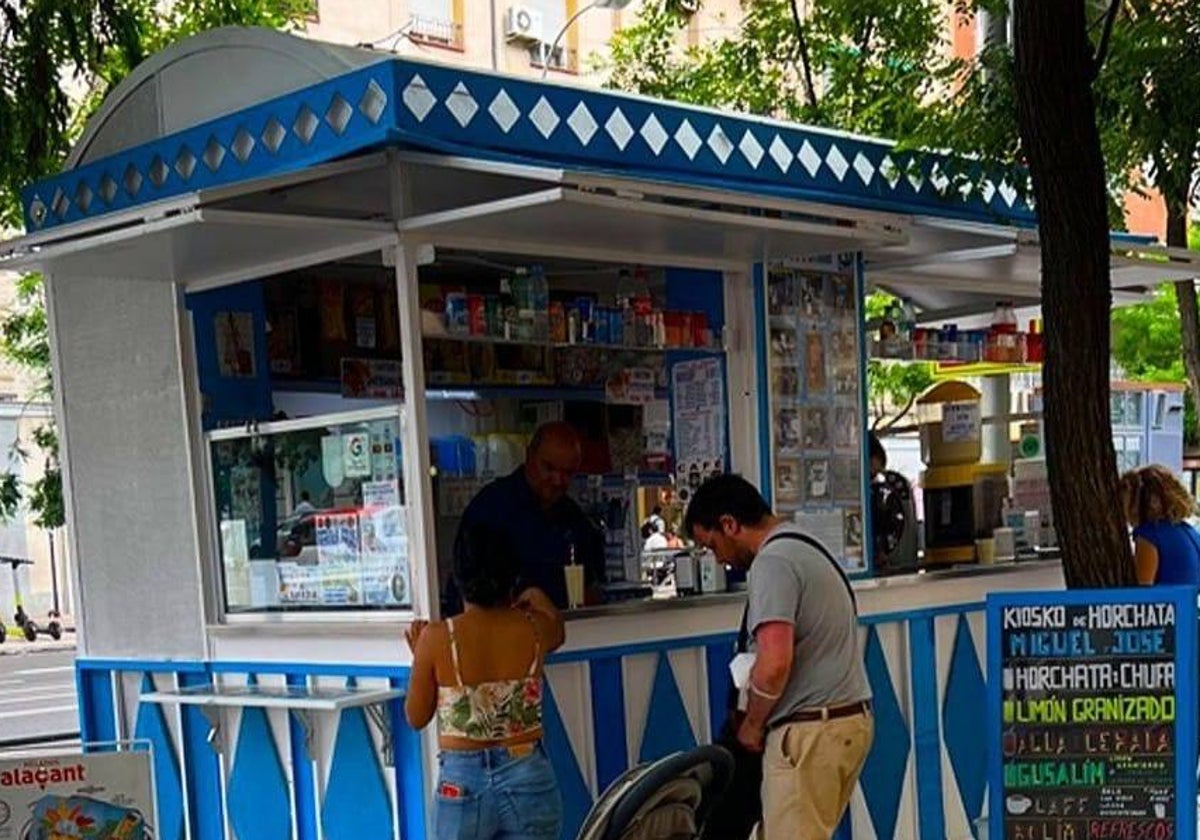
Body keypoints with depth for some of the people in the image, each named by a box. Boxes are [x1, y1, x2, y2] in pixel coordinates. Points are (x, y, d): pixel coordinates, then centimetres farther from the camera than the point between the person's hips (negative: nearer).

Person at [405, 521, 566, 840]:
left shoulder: (437, 637, -10)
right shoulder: (535, 629, -4)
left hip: (462, 783, -1)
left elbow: (416, 717, 3)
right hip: (528, 778, 1)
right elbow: (558, 631, 22)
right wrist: (540, 601, 38)